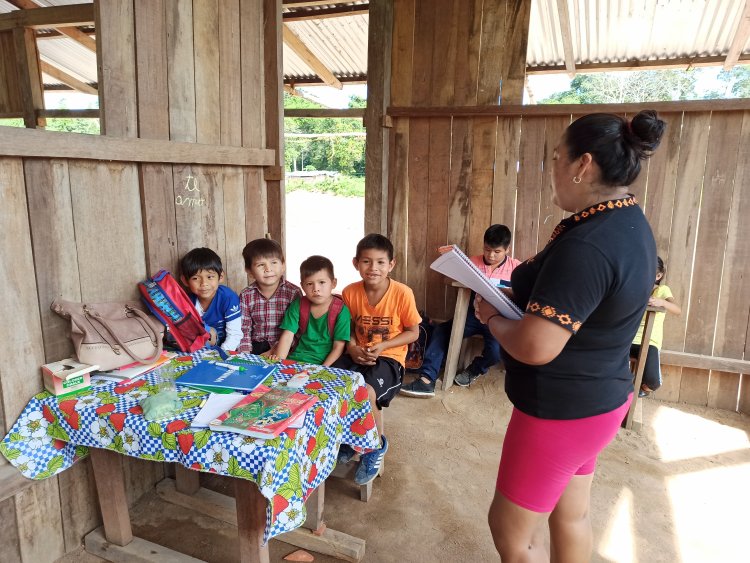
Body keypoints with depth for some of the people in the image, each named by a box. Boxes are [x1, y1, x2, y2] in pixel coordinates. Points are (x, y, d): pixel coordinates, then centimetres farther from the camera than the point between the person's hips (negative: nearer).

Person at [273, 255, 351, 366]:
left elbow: (338, 347, -8)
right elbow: (287, 336, -2)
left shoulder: (341, 310, -7)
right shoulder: (298, 305, 2)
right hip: (296, 359, 2)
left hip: (325, 362, -2)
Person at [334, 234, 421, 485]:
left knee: (366, 392, -31)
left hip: (389, 356, -4)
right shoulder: (350, 292, -2)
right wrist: (352, 348, -11)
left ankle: (376, 446, 2)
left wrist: (382, 346, -16)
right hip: (357, 354, 4)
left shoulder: (402, 293, -12)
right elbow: (348, 328, 10)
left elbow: (413, 332, -4)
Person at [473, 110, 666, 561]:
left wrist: (493, 317, -13)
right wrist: (514, 299, 1)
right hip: (596, 395, 10)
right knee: (572, 515, 25)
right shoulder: (630, 222, 3)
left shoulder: (586, 245, -30)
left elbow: (534, 348, -32)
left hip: (562, 409, -9)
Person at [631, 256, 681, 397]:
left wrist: (662, 302, -33)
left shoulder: (662, 290, 5)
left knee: (652, 381, -28)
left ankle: (644, 389, 14)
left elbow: (678, 310, -14)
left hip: (649, 342, -2)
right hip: (629, 339, 3)